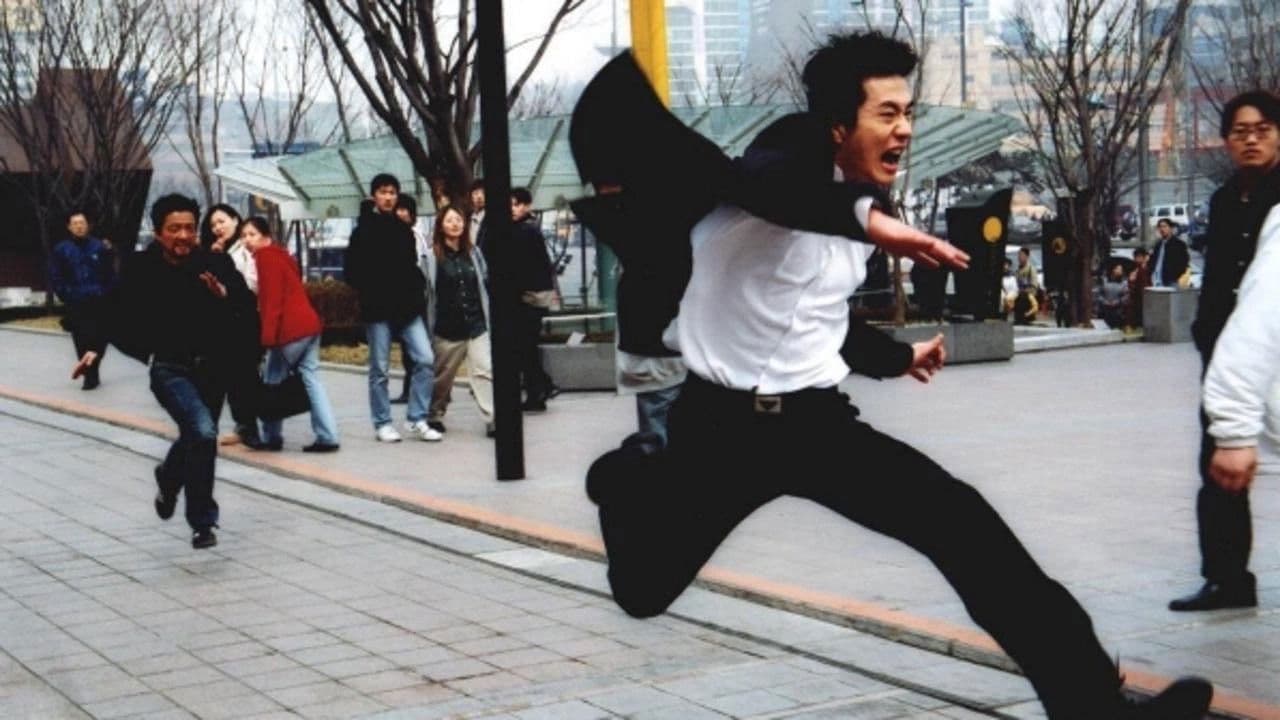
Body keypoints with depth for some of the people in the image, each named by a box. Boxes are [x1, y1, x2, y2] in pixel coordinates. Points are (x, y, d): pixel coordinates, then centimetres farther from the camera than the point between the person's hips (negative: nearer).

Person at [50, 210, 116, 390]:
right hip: (76, 305, -1)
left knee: (100, 339, 2)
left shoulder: (99, 246, 4)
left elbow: (110, 272, 6)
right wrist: (66, 296, -4)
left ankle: (92, 372, 18)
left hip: (99, 302, 1)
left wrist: (107, 292, -2)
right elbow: (56, 277, 3)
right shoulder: (61, 250, 2)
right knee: (82, 341, -3)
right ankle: (90, 375, 6)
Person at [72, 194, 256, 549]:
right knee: (203, 432, -25)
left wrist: (225, 295, -22)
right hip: (169, 369, -4)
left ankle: (169, 479, 59)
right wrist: (97, 348, -17)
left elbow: (247, 305, -3)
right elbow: (119, 317, -4)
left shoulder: (215, 264, -7)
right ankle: (202, 523, -10)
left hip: (212, 368, 4)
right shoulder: (141, 270, -11)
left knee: (196, 438, 23)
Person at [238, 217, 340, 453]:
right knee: (310, 379, 6)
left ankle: (271, 437, 10)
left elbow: (272, 299, -16)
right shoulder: (278, 255, 22)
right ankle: (327, 437, 0)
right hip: (308, 324, 9)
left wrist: (267, 336, -20)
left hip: (291, 329, -9)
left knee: (273, 383, 3)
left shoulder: (265, 257, -7)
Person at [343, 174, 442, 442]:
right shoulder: (364, 231, -2)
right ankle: (382, 424, 12)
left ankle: (417, 420, 2)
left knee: (425, 359, -6)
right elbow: (351, 271, -4)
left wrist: (417, 291, 2)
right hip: (378, 310, -4)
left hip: (407, 308, 4)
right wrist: (370, 294, -11)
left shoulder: (403, 230, 13)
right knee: (380, 369, 3)